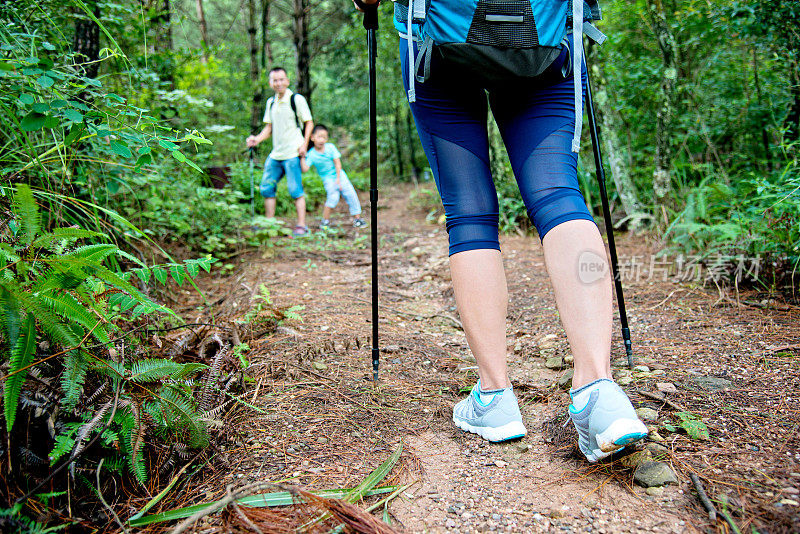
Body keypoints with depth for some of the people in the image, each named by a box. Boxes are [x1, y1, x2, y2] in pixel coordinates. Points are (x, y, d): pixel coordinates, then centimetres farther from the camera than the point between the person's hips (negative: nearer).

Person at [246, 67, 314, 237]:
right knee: (266, 188, 8)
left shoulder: (297, 99, -4)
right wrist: (257, 139, 2)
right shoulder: (271, 102, 14)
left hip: (293, 154, -7)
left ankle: (301, 225, 3)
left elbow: (309, 123, -2)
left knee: (295, 190, -7)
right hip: (275, 154, 7)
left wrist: (304, 143, -13)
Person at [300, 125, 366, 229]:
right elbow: (305, 169, -17)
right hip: (328, 179, -3)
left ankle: (357, 218, 10)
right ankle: (325, 220, -10)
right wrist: (302, 157, -24)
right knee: (333, 196, -24)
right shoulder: (311, 154, -10)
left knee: (351, 194, -3)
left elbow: (337, 163, -8)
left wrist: (338, 178, -13)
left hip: (339, 175, 3)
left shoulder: (330, 147, -8)